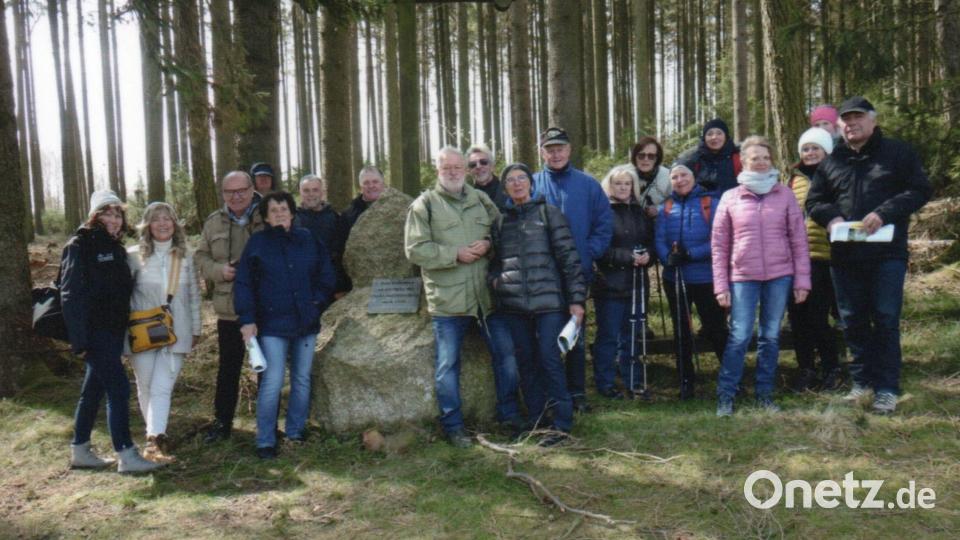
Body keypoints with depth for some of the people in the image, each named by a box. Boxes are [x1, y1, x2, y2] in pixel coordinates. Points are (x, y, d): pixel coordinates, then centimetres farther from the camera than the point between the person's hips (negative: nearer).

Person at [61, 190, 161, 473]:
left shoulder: (116, 248, 14)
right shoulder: (80, 246, -10)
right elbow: (71, 295, -16)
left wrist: (126, 328, 15)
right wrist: (79, 339, -20)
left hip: (113, 331, 8)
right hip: (94, 332, -8)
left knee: (93, 390, 14)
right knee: (119, 388, -9)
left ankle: (80, 452, 25)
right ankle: (126, 455, -4)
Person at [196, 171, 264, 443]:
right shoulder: (213, 223, 7)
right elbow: (200, 258, 11)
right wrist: (220, 270, -8)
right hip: (228, 308, 3)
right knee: (228, 368, 14)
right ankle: (222, 422, 27)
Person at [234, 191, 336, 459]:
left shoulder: (308, 240, 6)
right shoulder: (257, 242, 0)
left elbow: (327, 275, 11)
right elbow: (243, 284, -1)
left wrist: (317, 302, -2)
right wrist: (247, 320, -8)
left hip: (306, 324, 3)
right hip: (272, 324, -3)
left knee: (302, 379, 11)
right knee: (272, 382, -8)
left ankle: (296, 431, 26)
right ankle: (265, 441, 2)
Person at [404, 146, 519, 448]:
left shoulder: (481, 200, 13)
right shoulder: (424, 205, -1)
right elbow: (415, 250, -9)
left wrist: (488, 244, -5)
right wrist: (456, 254, -15)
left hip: (487, 295, 4)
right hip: (447, 299, -4)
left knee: (506, 354, 10)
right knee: (447, 364, 2)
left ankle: (509, 415, 27)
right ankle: (452, 426, 15)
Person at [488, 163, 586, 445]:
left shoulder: (549, 213, 2)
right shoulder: (501, 221, 14)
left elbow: (569, 257, -2)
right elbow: (494, 260, 24)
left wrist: (577, 298, -8)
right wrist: (493, 279, 1)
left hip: (549, 301, -4)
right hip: (514, 304, 4)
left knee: (550, 359, -6)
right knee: (526, 362, 9)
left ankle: (562, 423, 3)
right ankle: (535, 419, 20)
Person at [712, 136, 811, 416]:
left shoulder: (785, 195, 4)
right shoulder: (730, 198, 3)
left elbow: (799, 240, 5)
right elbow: (718, 245, 3)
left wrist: (802, 280, 1)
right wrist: (721, 285, -2)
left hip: (779, 276, 1)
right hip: (743, 277, -1)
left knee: (771, 337, 9)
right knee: (739, 337, -4)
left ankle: (764, 394, 20)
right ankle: (725, 396, 6)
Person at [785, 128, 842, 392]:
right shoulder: (794, 179, 16)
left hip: (823, 255, -5)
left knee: (817, 316, -7)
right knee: (797, 315, 5)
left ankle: (831, 369, 12)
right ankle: (807, 370, 19)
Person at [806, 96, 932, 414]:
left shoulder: (898, 153, 3)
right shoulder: (831, 161, 13)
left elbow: (920, 191, -4)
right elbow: (814, 201, 16)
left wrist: (884, 213, -18)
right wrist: (831, 218, -6)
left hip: (887, 253, -4)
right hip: (845, 256, 4)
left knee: (886, 320, -2)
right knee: (853, 321, 10)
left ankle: (886, 388, 5)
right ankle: (862, 380, 23)